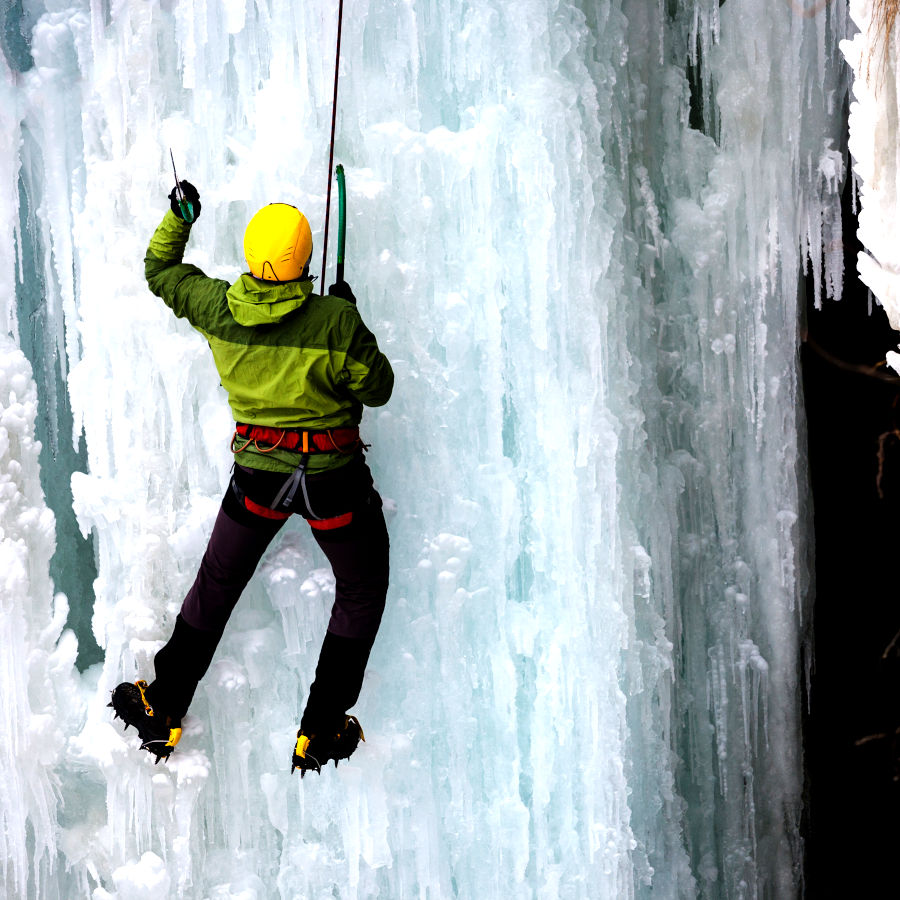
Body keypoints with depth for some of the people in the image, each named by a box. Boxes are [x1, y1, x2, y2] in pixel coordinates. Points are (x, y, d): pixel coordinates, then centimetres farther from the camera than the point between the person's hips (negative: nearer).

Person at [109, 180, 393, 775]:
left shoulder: (216, 307, -11)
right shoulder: (336, 319, -22)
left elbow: (161, 271, 9)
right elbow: (377, 388, -8)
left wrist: (179, 218, 24)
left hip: (258, 473, 3)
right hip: (334, 478, -3)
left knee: (217, 584, 24)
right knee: (362, 592, 20)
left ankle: (164, 711, 31)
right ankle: (321, 732, 18)